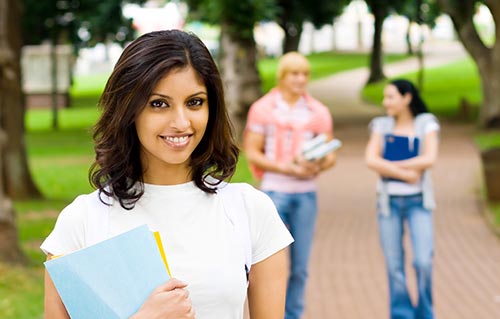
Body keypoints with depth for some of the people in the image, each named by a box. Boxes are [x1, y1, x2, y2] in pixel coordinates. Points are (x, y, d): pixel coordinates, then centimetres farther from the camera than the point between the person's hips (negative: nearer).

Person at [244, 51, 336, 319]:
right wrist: (287, 168, -15)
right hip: (274, 192, -3)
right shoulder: (263, 108, 0)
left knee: (300, 266, 7)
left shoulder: (318, 112, 8)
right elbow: (252, 154, -4)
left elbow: (330, 156, 9)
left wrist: (317, 167, -14)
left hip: (306, 194, 3)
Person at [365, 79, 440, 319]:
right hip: (389, 202, 2)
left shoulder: (426, 124, 0)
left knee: (423, 262, -12)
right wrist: (406, 174, -16)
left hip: (418, 202, -2)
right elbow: (371, 160, -9)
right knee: (394, 266, 1)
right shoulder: (382, 126, 5)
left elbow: (429, 159, -14)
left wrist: (389, 166, -11)